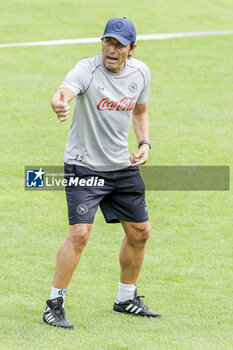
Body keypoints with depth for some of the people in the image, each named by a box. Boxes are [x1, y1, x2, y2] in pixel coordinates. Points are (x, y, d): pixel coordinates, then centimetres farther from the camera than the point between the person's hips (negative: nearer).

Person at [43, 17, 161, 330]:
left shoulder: (140, 72, -2)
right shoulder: (87, 70, -20)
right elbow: (63, 94, -41)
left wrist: (145, 143, 0)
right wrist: (59, 104, -65)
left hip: (123, 165, 6)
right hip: (83, 166, -6)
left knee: (139, 232, 11)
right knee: (80, 233, -18)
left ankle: (126, 299, 31)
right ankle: (55, 304, -6)